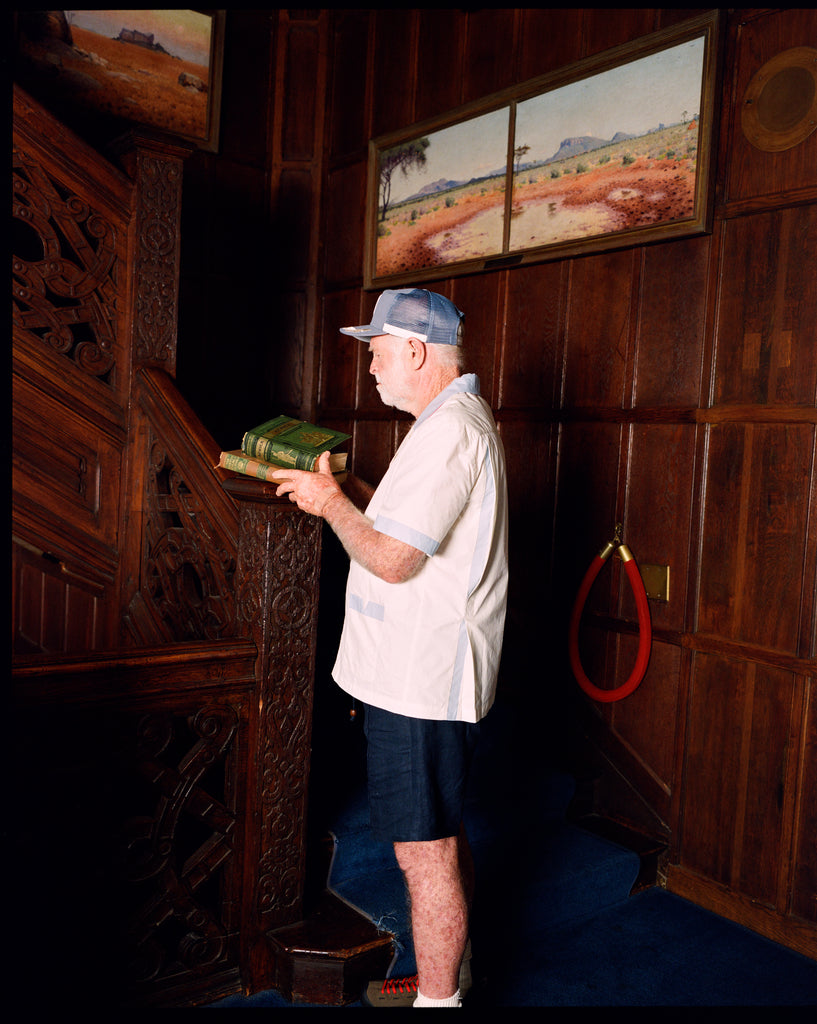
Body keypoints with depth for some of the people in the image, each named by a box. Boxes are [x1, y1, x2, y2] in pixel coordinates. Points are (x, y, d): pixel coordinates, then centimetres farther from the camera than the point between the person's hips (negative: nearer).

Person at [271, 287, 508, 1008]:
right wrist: (351, 490, 14)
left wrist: (332, 503, -8)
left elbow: (391, 558, -24)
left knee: (426, 853, 2)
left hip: (421, 684, -11)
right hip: (434, 675, 11)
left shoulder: (447, 429, -19)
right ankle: (447, 980, 38)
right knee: (444, 842, 22)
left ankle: (438, 999, 18)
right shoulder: (463, 419, 16)